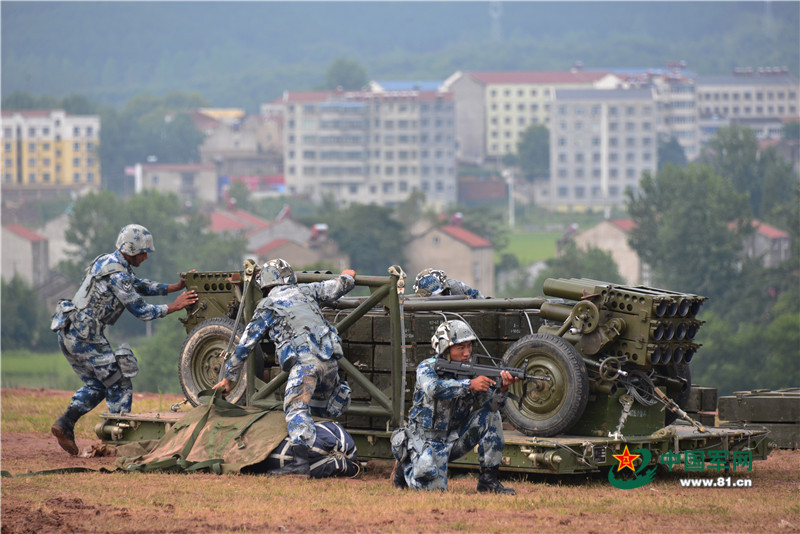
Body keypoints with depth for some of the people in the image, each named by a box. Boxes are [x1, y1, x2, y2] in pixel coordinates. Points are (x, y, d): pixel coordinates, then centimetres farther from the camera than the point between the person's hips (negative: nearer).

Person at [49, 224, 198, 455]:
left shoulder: (109, 262, 15)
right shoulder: (117, 275, -16)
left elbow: (140, 285, 25)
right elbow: (141, 310, -14)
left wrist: (175, 287, 19)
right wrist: (174, 306, -7)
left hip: (68, 333, 10)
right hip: (85, 337, -10)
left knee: (96, 384, 19)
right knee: (119, 385, 1)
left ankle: (64, 424, 7)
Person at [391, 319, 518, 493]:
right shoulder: (427, 368, -13)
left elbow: (489, 403, -14)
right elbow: (434, 389, -35)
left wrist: (502, 389, -36)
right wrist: (470, 385, -44)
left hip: (454, 440, 5)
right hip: (426, 440, -5)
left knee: (491, 415, -13)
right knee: (434, 485, -25)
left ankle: (488, 479, -9)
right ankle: (405, 466, 10)